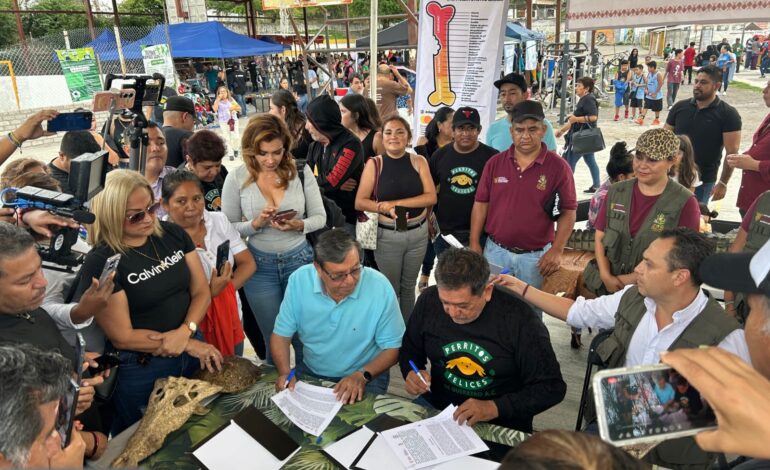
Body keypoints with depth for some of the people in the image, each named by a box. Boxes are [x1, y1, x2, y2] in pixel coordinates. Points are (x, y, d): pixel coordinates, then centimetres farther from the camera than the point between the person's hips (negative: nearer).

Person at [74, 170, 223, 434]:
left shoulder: (173, 234, -3)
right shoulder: (100, 262, -18)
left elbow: (201, 292, 0)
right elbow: (122, 337, -17)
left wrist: (184, 331, -19)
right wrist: (189, 345, -16)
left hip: (193, 354, 5)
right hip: (140, 371, -4)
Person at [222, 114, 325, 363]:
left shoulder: (301, 171, -8)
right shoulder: (236, 178, -9)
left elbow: (319, 217, -3)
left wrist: (298, 225, -23)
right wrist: (255, 224, -22)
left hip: (300, 260, 0)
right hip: (259, 266, 0)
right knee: (274, 340, 16)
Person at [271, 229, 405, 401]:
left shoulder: (380, 287, -20)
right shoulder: (299, 280, -14)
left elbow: (393, 347, -10)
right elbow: (281, 335, -3)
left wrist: (363, 375, -25)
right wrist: (285, 372, -20)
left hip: (366, 376, -2)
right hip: (310, 372, 2)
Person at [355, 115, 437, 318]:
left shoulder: (418, 161, -1)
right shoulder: (374, 164, -5)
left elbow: (431, 197, -11)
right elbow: (359, 202, -8)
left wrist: (395, 203, -18)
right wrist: (385, 208, -24)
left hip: (418, 233, 2)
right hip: (387, 235, -2)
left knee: (408, 287, 18)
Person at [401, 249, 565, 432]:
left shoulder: (520, 319, -18)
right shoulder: (429, 301, -8)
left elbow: (552, 386, -12)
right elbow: (410, 350, 9)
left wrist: (495, 408, -21)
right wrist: (411, 373, -12)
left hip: (501, 424, -2)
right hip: (436, 408, 2)